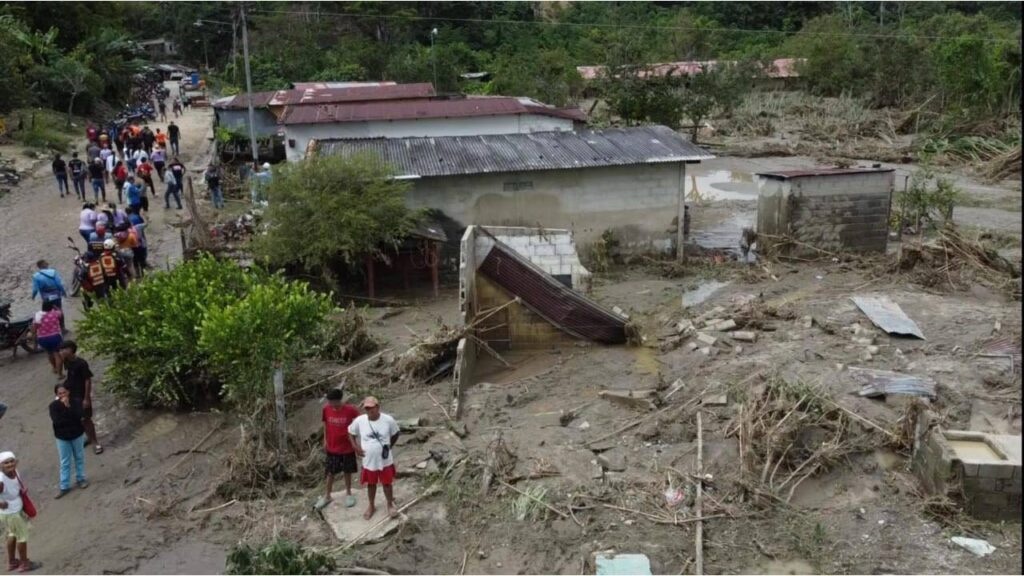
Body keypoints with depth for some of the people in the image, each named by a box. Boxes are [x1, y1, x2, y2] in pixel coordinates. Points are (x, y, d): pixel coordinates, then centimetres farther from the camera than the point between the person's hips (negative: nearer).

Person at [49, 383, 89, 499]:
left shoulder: (76, 402, -13)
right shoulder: (53, 406, -13)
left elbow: (78, 416, -27)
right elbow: (57, 421, -24)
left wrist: (68, 406, -31)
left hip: (77, 434, 0)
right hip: (62, 437, 0)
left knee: (79, 458, 16)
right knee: (65, 462, 9)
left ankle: (81, 479, 34)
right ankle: (64, 486, 17)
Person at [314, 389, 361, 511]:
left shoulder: (350, 410, -20)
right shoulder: (326, 409, -11)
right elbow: (325, 425, 4)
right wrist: (325, 441, 8)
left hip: (347, 447, -2)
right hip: (332, 447, 2)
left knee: (347, 472, 15)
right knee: (331, 472, 15)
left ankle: (348, 494, 35)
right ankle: (327, 496, 31)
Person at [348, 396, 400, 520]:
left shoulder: (388, 420, -18)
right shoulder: (359, 421, -16)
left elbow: (395, 434, 1)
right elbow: (351, 432, 3)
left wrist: (389, 446, 1)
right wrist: (356, 447, -5)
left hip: (385, 460, -1)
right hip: (369, 461, 1)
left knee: (387, 483, 16)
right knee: (371, 484, 20)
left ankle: (390, 505, 39)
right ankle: (371, 506, 42)